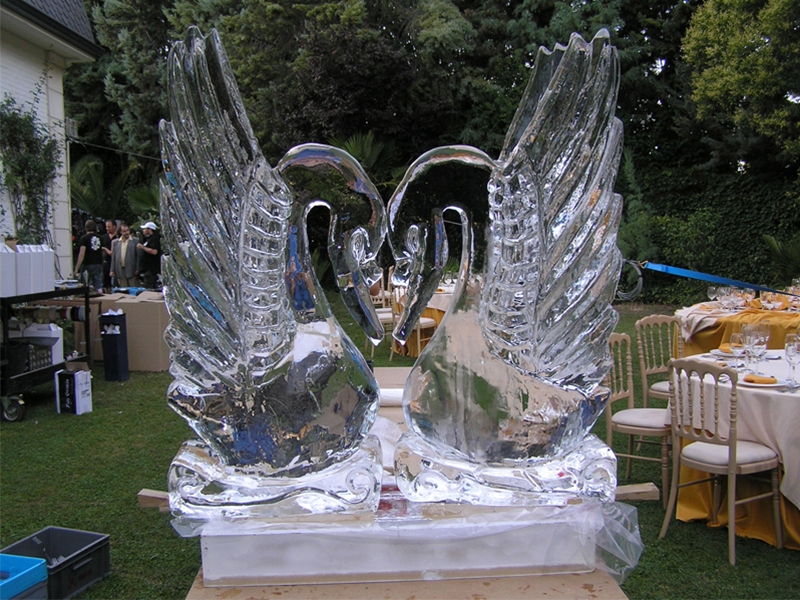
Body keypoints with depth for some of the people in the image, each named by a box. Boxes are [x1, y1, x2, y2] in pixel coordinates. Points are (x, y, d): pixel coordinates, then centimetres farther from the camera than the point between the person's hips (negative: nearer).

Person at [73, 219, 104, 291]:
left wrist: (76, 269, -15)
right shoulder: (100, 238, 8)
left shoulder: (84, 239, -7)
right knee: (99, 288, 2)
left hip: (88, 265, -4)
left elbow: (82, 254, -15)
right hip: (99, 265, 4)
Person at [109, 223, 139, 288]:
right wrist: (112, 270, 6)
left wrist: (137, 269, -8)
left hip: (132, 270, -3)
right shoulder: (115, 242, 13)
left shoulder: (135, 241, 2)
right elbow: (113, 257, 12)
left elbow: (138, 256, -2)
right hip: (120, 270, 3)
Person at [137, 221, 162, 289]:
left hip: (151, 270, -11)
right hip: (145, 270, 11)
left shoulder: (154, 238, -10)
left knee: (149, 289, -14)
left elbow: (154, 251, -24)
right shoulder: (147, 239, 22)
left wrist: (142, 247, -19)